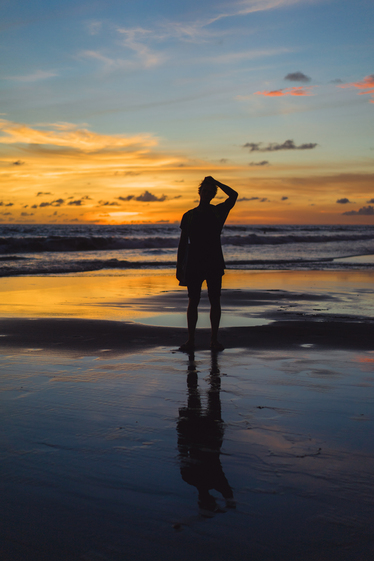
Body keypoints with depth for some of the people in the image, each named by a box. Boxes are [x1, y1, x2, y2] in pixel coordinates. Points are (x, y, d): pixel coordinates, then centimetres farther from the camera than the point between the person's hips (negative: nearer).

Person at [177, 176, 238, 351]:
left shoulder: (218, 211, 9)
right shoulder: (189, 215, 10)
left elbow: (233, 195, -6)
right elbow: (183, 243, 10)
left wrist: (216, 182, 1)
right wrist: (179, 267, 5)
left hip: (215, 264, 0)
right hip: (194, 264, 0)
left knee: (215, 301, 0)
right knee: (193, 301, 0)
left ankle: (214, 340, 6)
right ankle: (190, 340, 4)